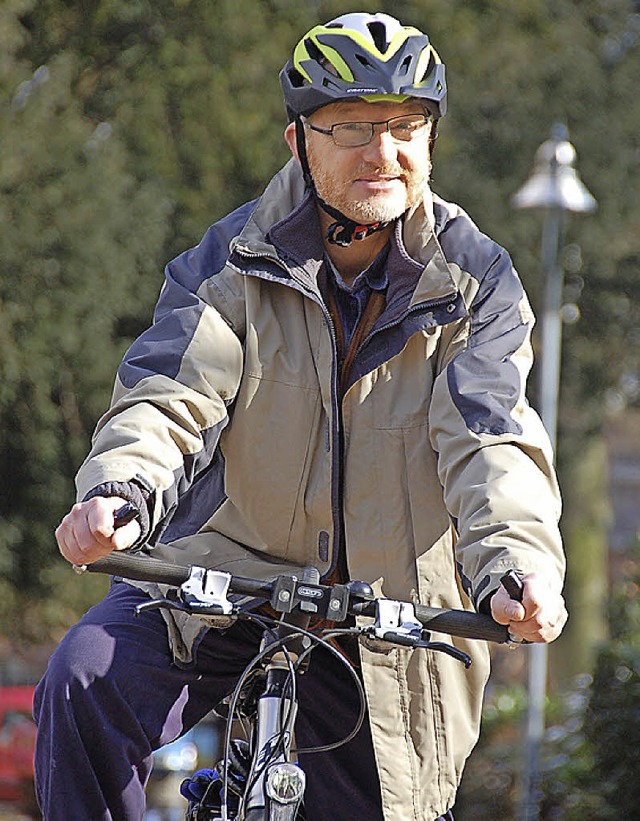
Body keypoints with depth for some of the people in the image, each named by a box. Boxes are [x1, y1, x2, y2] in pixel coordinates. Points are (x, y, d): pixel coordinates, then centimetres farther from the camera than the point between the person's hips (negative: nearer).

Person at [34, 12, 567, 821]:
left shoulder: (475, 284, -4)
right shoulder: (231, 263, -4)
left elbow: (491, 442, -18)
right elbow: (169, 396, -18)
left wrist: (515, 562, -39)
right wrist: (117, 493, -41)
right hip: (220, 576, -1)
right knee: (85, 684, -27)